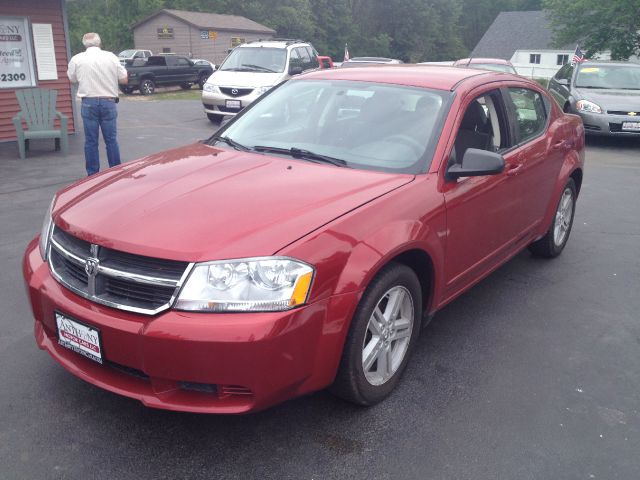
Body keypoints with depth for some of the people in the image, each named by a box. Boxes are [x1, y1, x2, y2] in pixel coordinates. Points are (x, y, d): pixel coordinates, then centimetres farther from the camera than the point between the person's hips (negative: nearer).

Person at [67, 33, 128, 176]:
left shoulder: (77, 59, 1)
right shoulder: (111, 57, 1)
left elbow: (72, 79, 13)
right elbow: (123, 79, 4)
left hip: (89, 102, 0)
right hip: (108, 101, 0)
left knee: (91, 141, 6)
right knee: (111, 139, 7)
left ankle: (93, 174, 9)